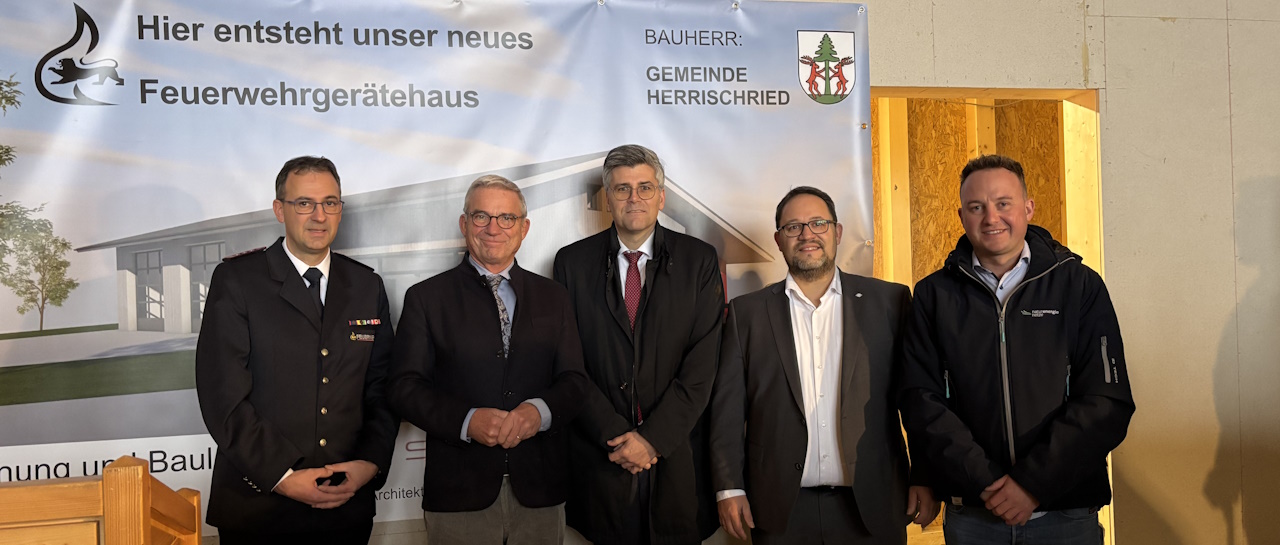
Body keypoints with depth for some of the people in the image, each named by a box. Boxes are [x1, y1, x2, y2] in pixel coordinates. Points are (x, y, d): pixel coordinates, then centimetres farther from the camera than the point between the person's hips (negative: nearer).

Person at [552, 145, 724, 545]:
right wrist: (616, 435, -10)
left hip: (677, 455, 0)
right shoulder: (573, 262, 4)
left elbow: (702, 362, -5)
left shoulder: (699, 260, 2)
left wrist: (654, 437, -11)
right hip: (601, 457, 0)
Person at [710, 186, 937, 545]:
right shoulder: (747, 312, 5)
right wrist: (729, 488, -2)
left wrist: (926, 478, -1)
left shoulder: (889, 302, 3)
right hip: (780, 512, 1)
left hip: (872, 506, 0)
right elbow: (728, 409, 3)